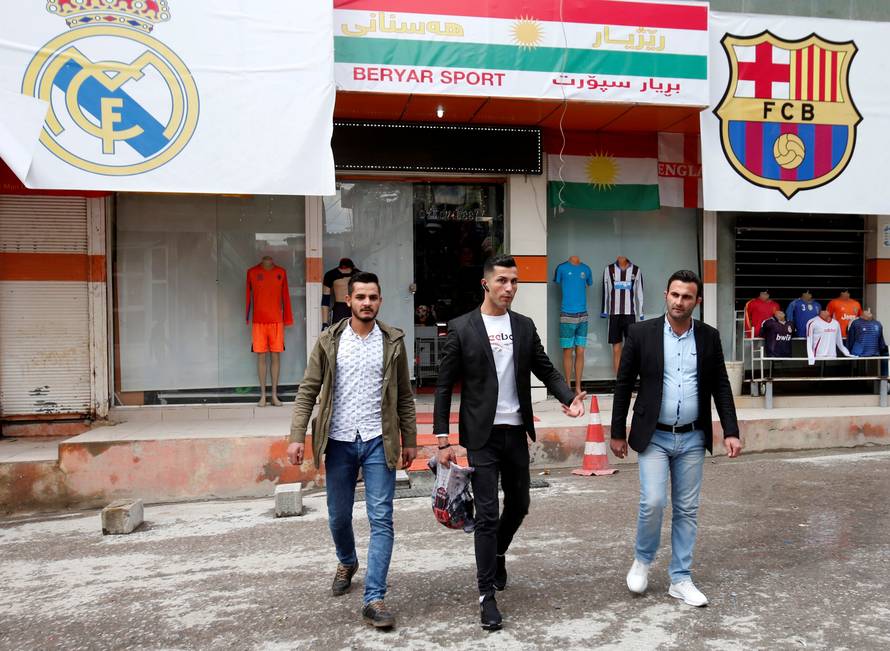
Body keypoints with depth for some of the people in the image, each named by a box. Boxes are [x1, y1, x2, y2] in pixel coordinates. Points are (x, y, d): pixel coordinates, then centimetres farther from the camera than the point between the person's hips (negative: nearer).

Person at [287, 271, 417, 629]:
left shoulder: (393, 341, 1)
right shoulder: (329, 341, 1)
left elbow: (404, 396, 6)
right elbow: (308, 391, 0)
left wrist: (410, 440, 5)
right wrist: (297, 436, -9)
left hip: (379, 441, -1)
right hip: (339, 441, 1)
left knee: (381, 519, -5)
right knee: (338, 516, 15)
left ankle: (374, 599, 2)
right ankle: (347, 563, 45)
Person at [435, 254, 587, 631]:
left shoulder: (525, 327, 6)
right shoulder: (461, 328, -6)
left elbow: (546, 370, 9)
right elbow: (444, 386, -5)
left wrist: (568, 397, -11)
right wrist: (443, 439, -9)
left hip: (516, 432, 5)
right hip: (482, 435, -4)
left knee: (518, 505, 16)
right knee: (487, 513, -3)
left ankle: (496, 553, 45)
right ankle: (487, 594, 10)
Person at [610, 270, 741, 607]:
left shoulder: (709, 337, 2)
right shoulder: (641, 333, -5)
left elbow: (721, 386, 8)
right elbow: (623, 385, -1)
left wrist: (730, 432, -1)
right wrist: (617, 433, 1)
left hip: (692, 439, 3)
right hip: (653, 436, -3)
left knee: (687, 510, 8)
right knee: (653, 502, -11)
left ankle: (680, 579, 21)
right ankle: (642, 559, 17)